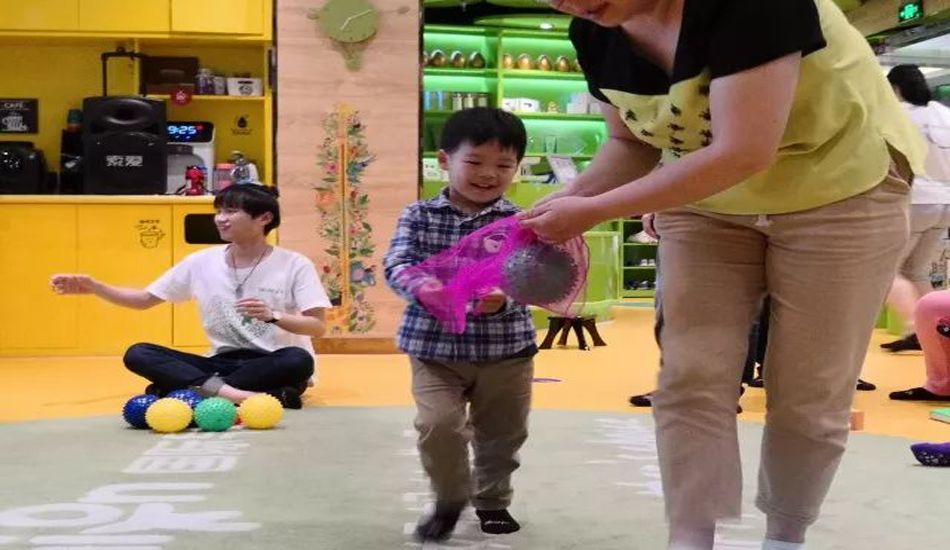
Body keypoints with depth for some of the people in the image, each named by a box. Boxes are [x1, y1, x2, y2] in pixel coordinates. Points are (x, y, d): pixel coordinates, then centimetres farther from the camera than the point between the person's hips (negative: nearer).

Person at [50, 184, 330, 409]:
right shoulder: (201, 262, 4)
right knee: (138, 354, -17)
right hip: (224, 362, 3)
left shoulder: (295, 265, -6)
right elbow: (145, 300, 12)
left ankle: (181, 389, -32)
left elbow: (318, 328, -10)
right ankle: (232, 394, -37)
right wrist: (94, 287, -3)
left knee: (299, 360, -39)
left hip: (274, 365, -3)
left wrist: (272, 316, -28)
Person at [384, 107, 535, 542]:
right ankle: (450, 499, 14)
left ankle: (492, 500, 41)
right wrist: (420, 286, -35)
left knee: (502, 433, 14)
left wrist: (500, 300, -38)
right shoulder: (419, 216, -3)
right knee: (438, 425, -14)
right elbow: (397, 265, -13)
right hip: (435, 347, -1)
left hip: (505, 348, 1)